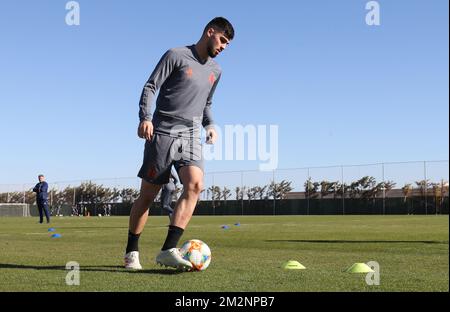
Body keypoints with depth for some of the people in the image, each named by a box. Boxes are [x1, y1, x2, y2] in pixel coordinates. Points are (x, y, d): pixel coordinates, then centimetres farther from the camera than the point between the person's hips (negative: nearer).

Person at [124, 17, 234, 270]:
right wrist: (145, 118, -19)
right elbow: (150, 87, -5)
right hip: (162, 133, -5)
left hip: (191, 137, 5)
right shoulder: (176, 55, -2)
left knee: (195, 185, -21)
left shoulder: (215, 71, 17)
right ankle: (132, 252, 15)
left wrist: (209, 124, 10)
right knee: (148, 195, 0)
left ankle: (168, 250, -23)